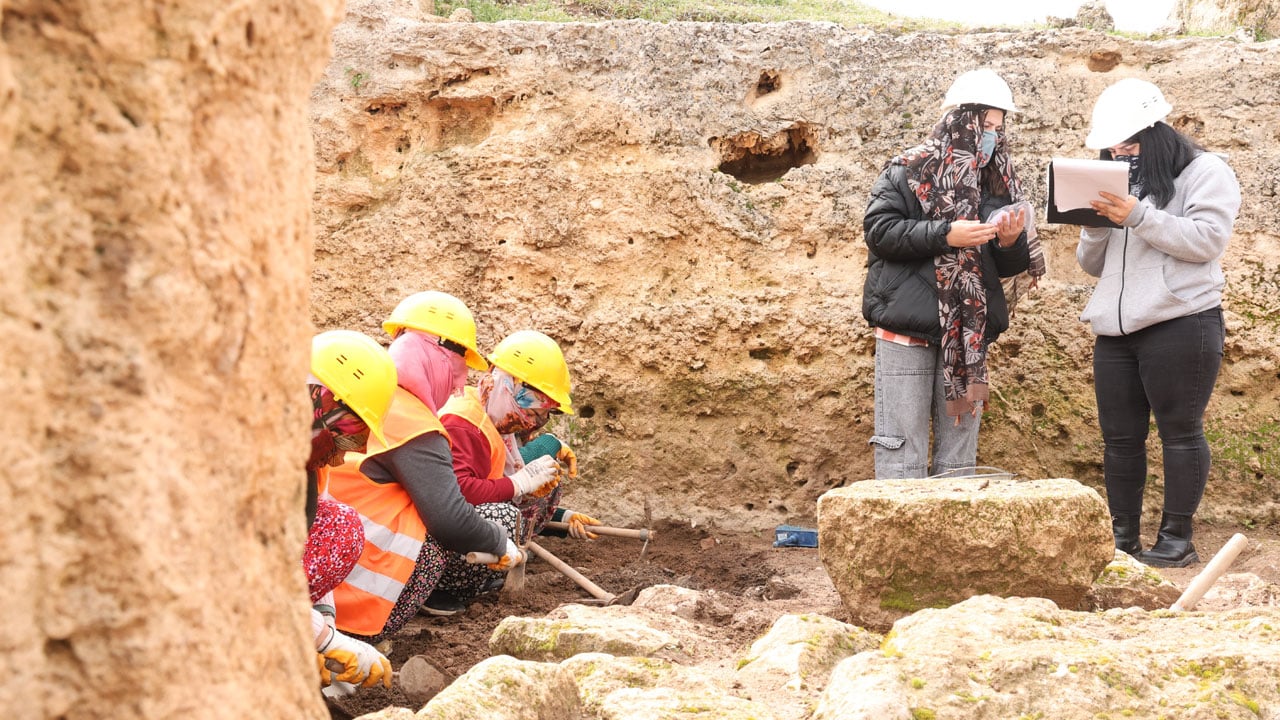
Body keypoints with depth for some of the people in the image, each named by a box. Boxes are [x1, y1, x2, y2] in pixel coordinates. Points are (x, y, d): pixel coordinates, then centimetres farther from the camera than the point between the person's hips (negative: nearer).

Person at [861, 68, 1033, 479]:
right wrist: (945, 234, -19)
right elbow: (877, 230, -12)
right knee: (903, 451, -4)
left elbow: (1007, 267, 17)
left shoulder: (999, 182, 14)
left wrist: (1011, 242, -6)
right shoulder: (910, 169, -2)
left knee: (959, 455, 8)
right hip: (907, 332, -5)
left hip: (968, 336, 5)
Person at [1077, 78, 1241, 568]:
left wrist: (1138, 216, -19)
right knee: (1119, 436, 6)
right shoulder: (1118, 182, 21)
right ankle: (1123, 537, 12)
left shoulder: (1205, 173, 1)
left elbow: (1206, 240, -14)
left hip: (1179, 323, -7)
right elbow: (1094, 265, 20)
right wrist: (1098, 224, 0)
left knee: (1180, 431, -3)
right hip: (1115, 328, 7)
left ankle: (1177, 539, 1)